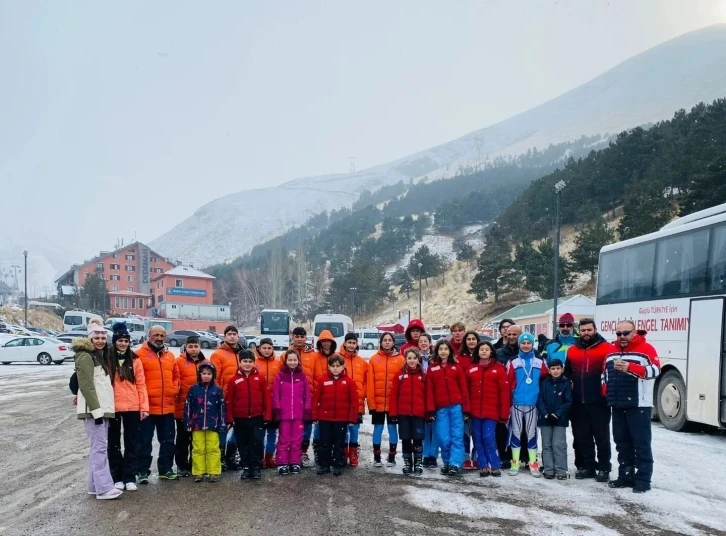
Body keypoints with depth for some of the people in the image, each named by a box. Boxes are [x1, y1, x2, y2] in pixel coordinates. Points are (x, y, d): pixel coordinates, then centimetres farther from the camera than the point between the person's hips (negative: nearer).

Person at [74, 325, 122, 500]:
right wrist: (96, 410, -21)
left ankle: (94, 485, 16)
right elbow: (86, 386, -17)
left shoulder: (100, 356, 19)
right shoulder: (85, 356, -10)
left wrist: (102, 409, 16)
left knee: (98, 447, 11)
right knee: (100, 447, -12)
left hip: (102, 408, 9)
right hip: (93, 410, -9)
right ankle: (104, 488, -13)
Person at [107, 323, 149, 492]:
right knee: (114, 443, 9)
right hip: (112, 407, -1)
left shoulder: (135, 360, 4)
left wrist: (144, 406, -2)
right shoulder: (107, 359, -2)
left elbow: (141, 384, 4)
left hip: (132, 407, 1)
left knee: (132, 443, 6)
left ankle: (130, 477, 14)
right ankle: (117, 477, 19)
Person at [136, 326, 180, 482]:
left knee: (168, 440, 12)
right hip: (147, 406, -5)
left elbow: (176, 375, 20)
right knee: (145, 440, 3)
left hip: (168, 406, 6)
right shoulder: (140, 354, -5)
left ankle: (166, 469, 22)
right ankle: (143, 471, 11)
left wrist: (174, 390, 5)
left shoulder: (170, 356, 13)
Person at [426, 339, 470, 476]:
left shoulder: (456, 366, 6)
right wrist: (430, 409, -4)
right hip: (440, 408, 1)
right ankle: (447, 463, 15)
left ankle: (455, 464, -4)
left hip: (456, 406, -1)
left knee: (457, 436, -4)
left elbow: (463, 387, 4)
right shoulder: (432, 368, 7)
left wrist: (466, 407, -2)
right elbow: (430, 390, 4)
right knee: (444, 438, 1)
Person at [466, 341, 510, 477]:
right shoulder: (471, 368, 7)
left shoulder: (499, 368, -2)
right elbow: (466, 390, 9)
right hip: (475, 412, 4)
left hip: (491, 411, -4)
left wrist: (504, 413, -7)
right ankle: (483, 467, 15)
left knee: (488, 438, -8)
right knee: (478, 440, 6)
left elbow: (505, 392, -4)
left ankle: (495, 466, 6)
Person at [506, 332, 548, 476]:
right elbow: (507, 383, -1)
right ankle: (515, 463, 13)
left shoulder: (540, 362, 2)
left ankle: (533, 464, 14)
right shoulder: (513, 362, 0)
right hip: (516, 403, 0)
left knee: (531, 433, 8)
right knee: (516, 432, 6)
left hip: (533, 403, 0)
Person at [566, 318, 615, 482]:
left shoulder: (607, 348, -5)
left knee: (601, 437, 5)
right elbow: (567, 373, 21)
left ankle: (604, 468, 14)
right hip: (578, 403, 5)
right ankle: (585, 466, 22)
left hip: (599, 402, -5)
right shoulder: (572, 350, 11)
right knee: (581, 437, 12)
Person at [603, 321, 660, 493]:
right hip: (618, 406, 7)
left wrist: (630, 367, -30)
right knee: (622, 443, 13)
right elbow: (604, 372, 23)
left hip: (639, 405, -7)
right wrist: (606, 390, 8)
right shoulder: (612, 352, 15)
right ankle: (626, 476, 22)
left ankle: (643, 480, 3)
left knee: (641, 444, -2)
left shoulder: (646, 349, -6)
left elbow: (654, 370, -20)